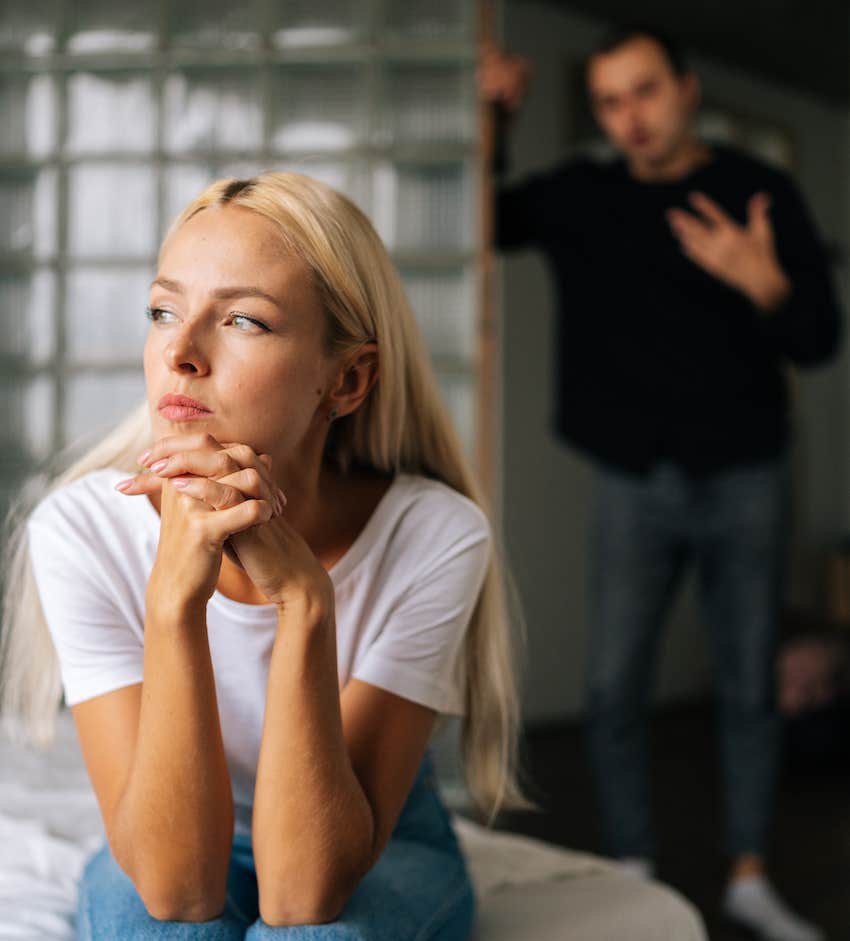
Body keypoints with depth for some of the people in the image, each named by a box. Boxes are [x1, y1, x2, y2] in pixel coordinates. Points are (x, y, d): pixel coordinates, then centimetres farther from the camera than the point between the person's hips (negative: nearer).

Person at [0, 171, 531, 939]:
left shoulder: (437, 536, -25)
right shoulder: (82, 530, -22)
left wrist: (303, 595, -40)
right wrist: (175, 597, -40)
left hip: (380, 856, 0)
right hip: (157, 860, 1)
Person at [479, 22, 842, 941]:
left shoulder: (759, 192, -4)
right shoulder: (579, 194, 2)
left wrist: (763, 284, -28)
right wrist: (488, 117, -6)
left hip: (743, 483, -1)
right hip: (632, 486, 1)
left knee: (748, 688, 6)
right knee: (613, 692, -1)